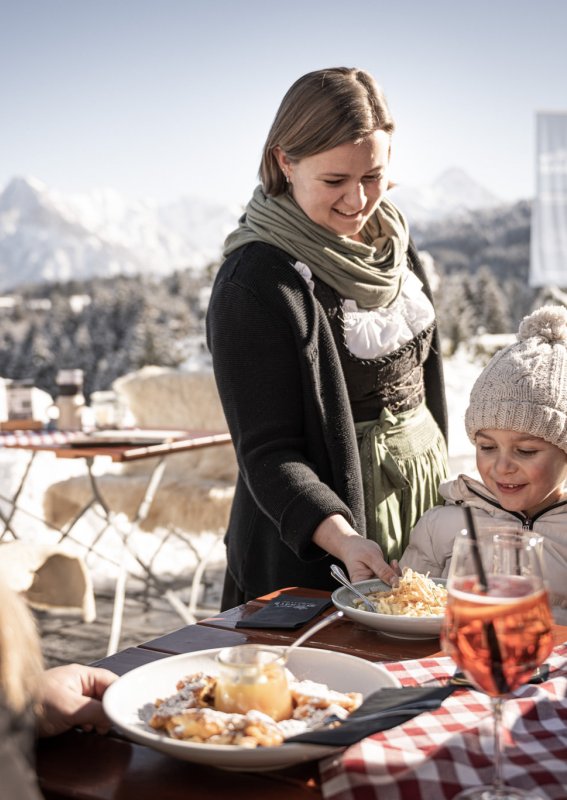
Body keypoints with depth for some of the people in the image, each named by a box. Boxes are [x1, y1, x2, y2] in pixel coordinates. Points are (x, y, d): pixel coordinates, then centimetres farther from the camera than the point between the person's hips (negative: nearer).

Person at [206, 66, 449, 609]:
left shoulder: (391, 238, 3)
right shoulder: (255, 283, -21)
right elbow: (267, 453, -21)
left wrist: (440, 473, 15)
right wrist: (342, 538, -35)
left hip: (424, 487, 7)